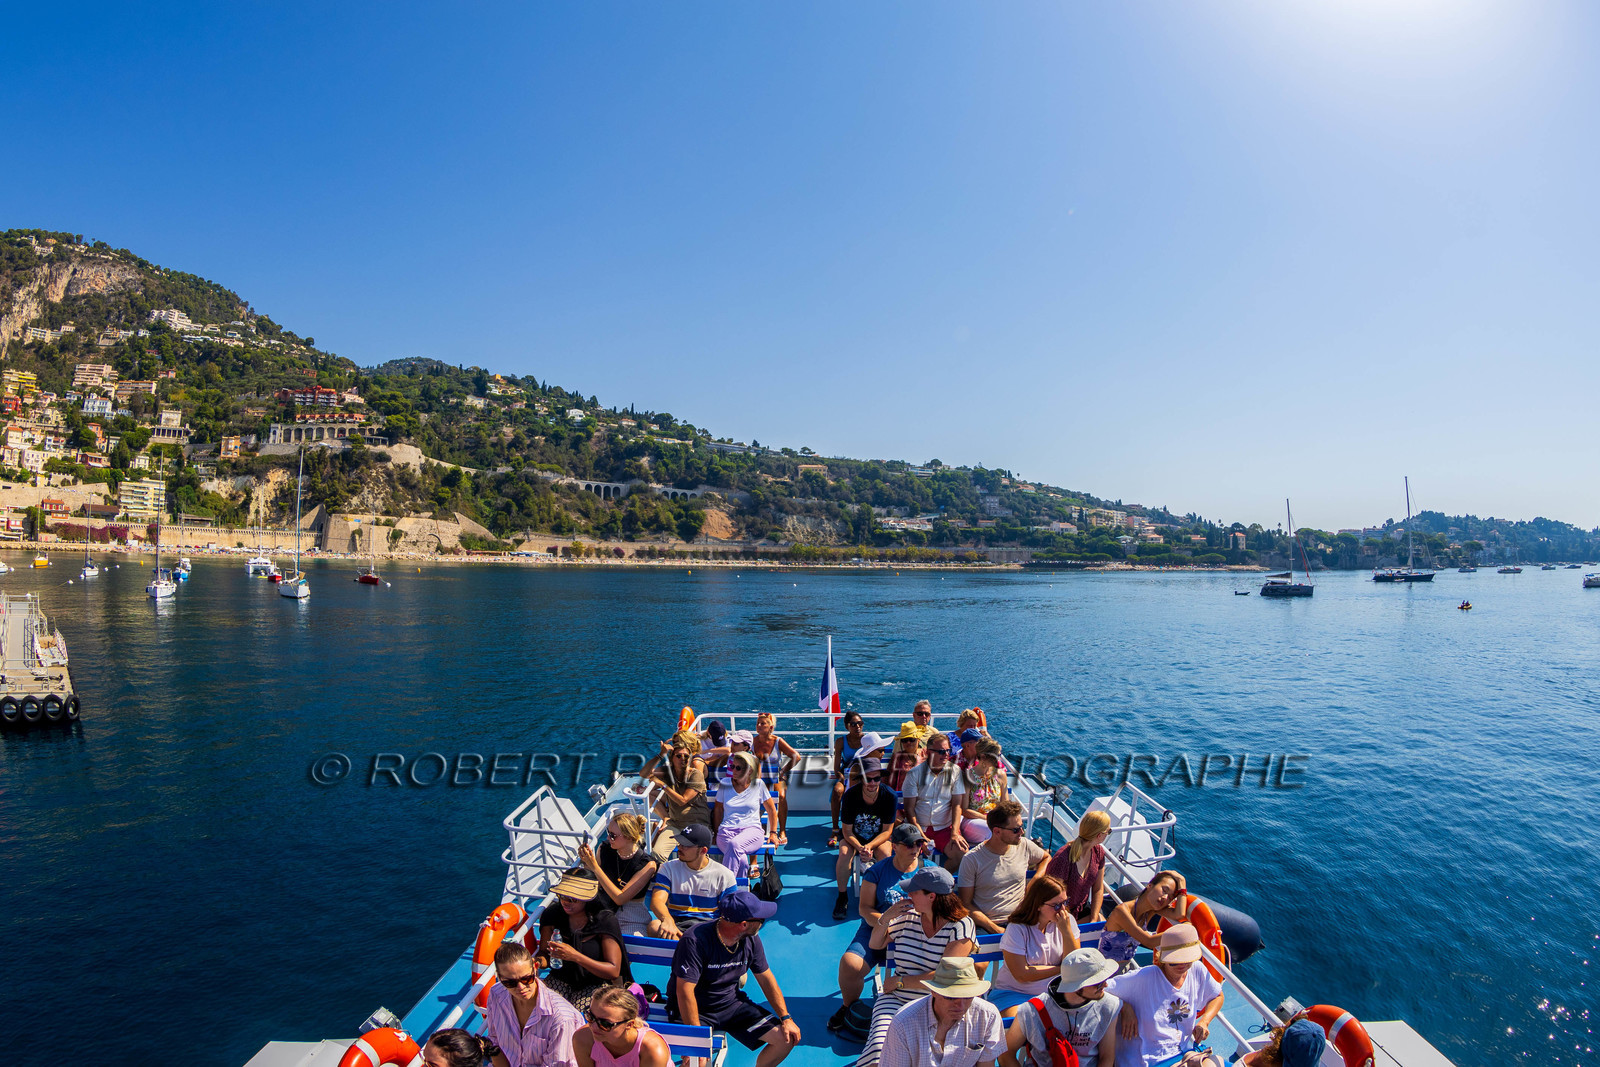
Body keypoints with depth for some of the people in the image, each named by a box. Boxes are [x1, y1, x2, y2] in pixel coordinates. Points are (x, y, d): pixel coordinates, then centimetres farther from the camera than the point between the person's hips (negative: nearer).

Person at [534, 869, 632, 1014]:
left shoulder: (605, 920, -14)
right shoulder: (552, 914, -2)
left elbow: (614, 971, -16)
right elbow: (543, 953, 8)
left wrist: (575, 956, -27)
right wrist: (540, 961, -17)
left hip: (596, 984, -4)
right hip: (560, 980, 4)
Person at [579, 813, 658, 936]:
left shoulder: (647, 864, -15)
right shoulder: (604, 849, -1)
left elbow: (620, 898, -19)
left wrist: (594, 866, -22)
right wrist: (586, 863, -10)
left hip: (631, 920, -5)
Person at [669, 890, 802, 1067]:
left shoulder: (751, 939, -6)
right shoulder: (696, 940, -28)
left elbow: (765, 978, 5)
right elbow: (685, 990, -29)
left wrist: (786, 1018, -2)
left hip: (732, 1004, 6)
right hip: (695, 1009, -5)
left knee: (787, 1039, -5)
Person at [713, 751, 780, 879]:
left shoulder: (758, 785, 7)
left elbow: (772, 810, 16)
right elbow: (718, 810, 18)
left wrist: (773, 833, 10)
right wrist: (716, 834, 9)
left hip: (751, 829, -1)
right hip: (727, 829, 1)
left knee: (734, 844, -38)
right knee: (741, 860, -35)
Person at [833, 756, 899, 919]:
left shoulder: (889, 796, -20)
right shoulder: (850, 795, -22)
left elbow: (887, 831, -13)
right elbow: (847, 831, -15)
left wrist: (869, 846, -30)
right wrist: (860, 848, -34)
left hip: (879, 838, 0)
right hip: (854, 838, 0)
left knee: (886, 854, -31)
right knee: (845, 853, -30)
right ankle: (842, 897, -9)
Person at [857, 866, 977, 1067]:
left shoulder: (961, 926, -5)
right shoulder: (908, 917, 8)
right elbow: (876, 944, 22)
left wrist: (899, 981, -8)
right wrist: (886, 918, 3)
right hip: (896, 1000, 3)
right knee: (880, 1047, -26)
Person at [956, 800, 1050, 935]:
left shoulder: (1024, 845, 7)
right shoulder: (971, 859, -5)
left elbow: (1046, 858, 30)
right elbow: (966, 904, -3)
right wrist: (995, 929, -15)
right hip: (985, 926, -3)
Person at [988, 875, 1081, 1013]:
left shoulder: (1067, 921, 0)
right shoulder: (1017, 929, -13)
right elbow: (1022, 975, -16)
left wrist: (1066, 931, -17)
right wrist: (1061, 970, -8)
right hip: (1015, 992, -4)